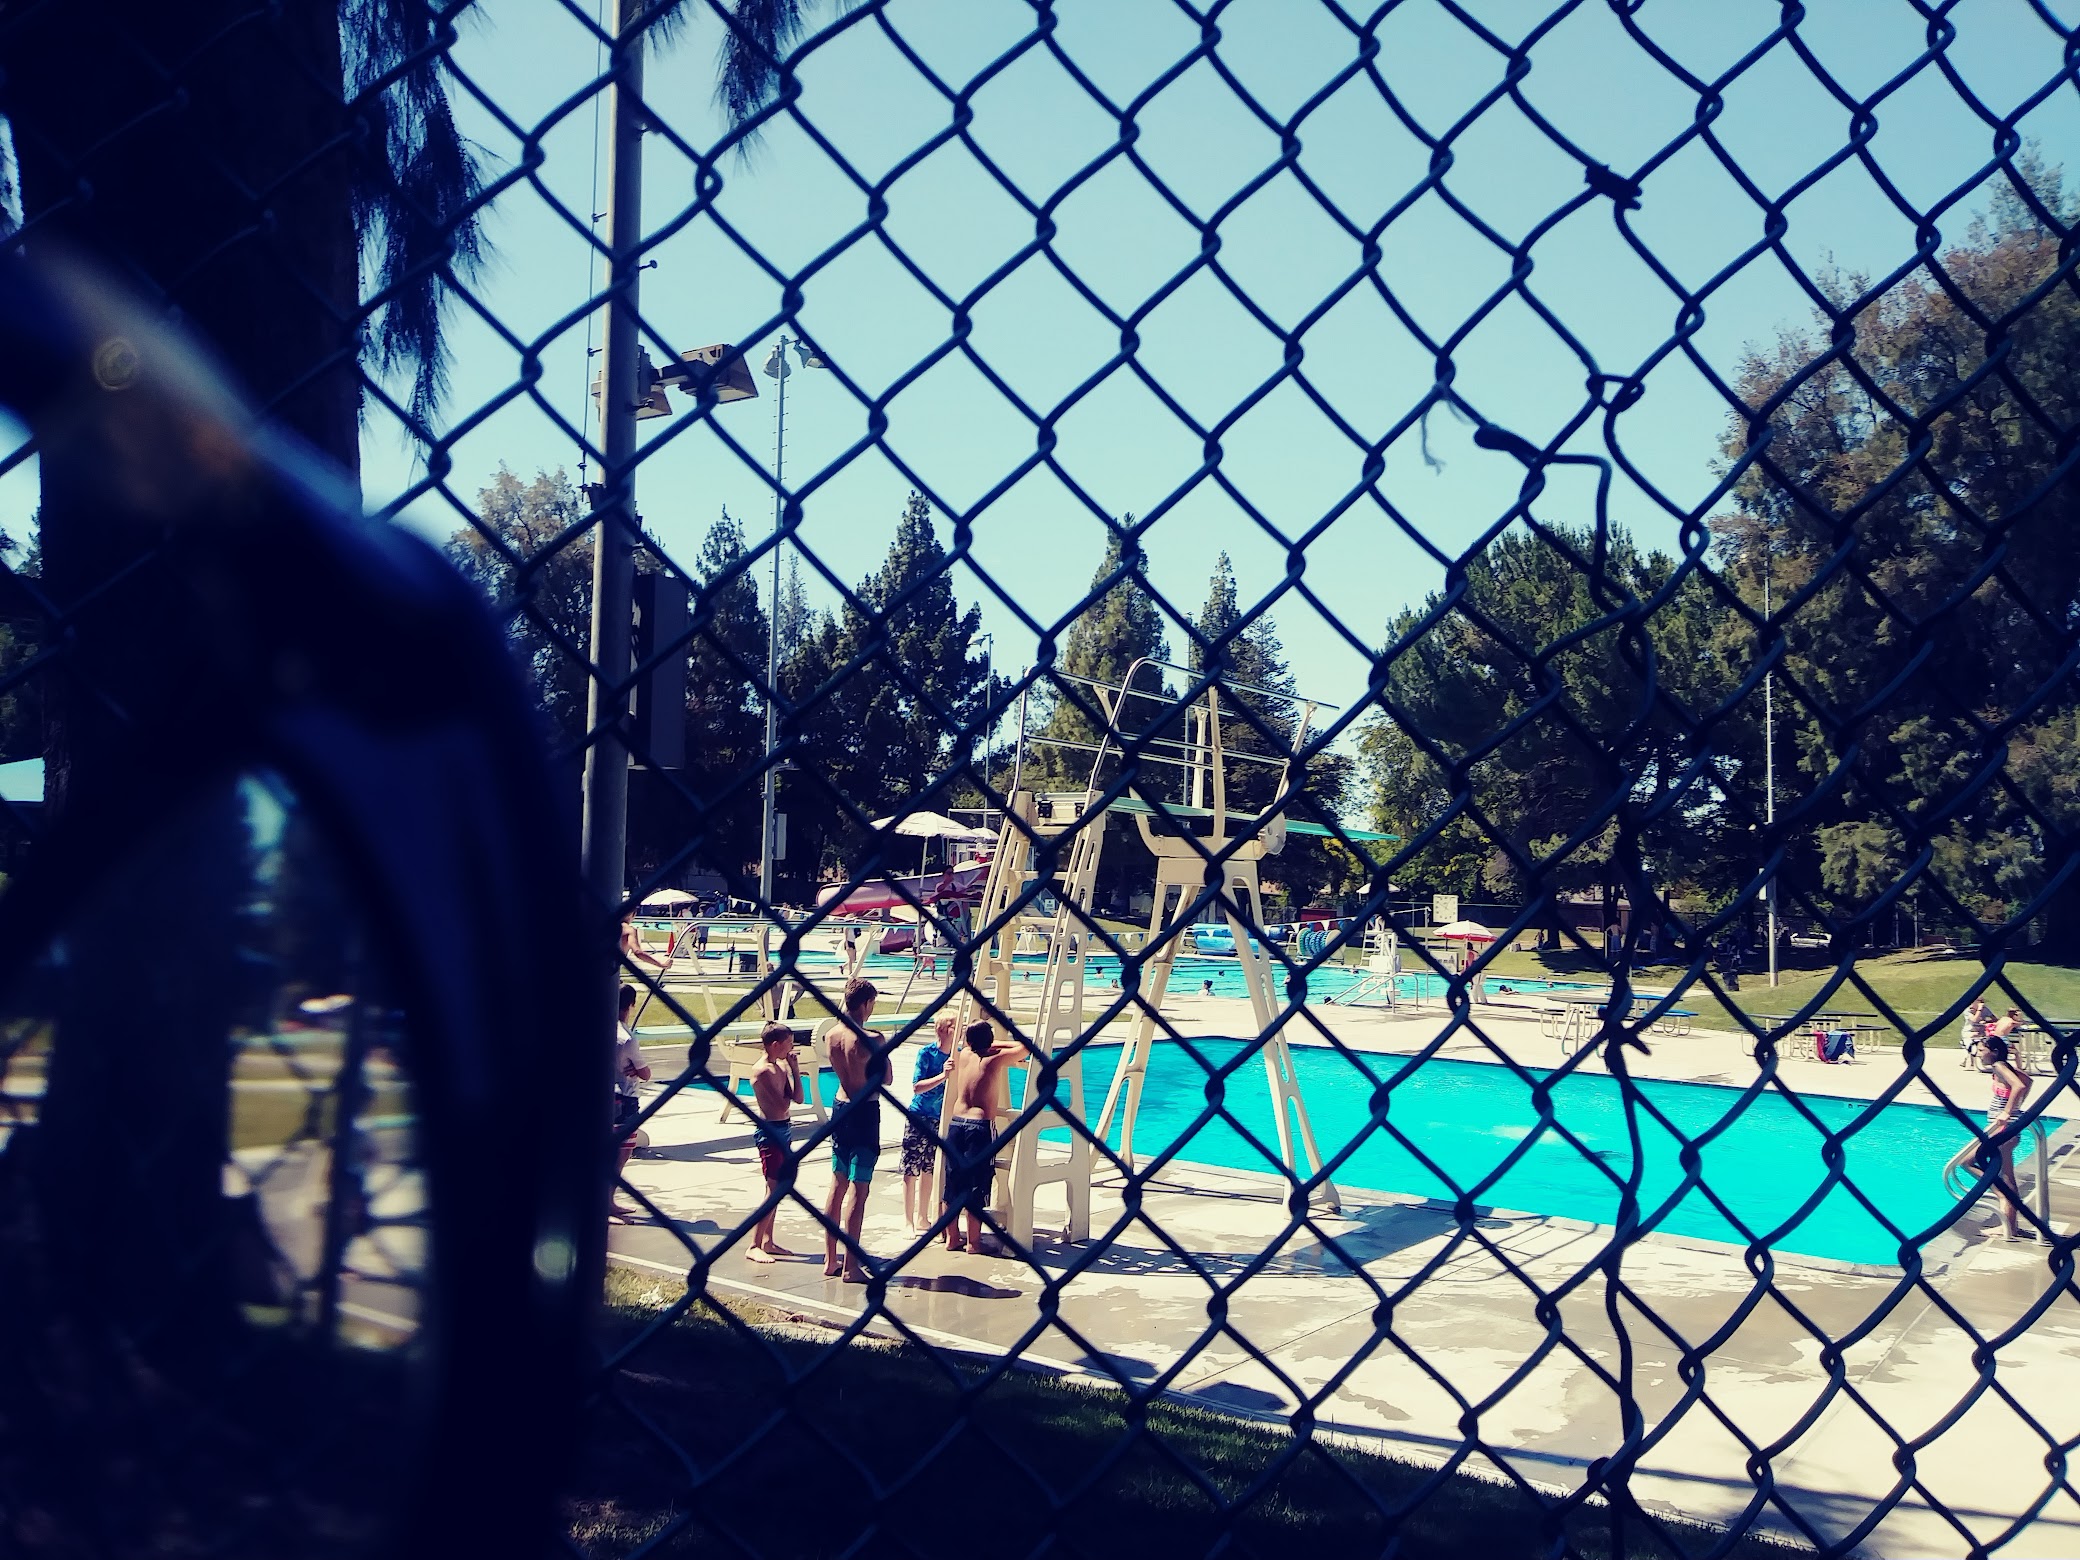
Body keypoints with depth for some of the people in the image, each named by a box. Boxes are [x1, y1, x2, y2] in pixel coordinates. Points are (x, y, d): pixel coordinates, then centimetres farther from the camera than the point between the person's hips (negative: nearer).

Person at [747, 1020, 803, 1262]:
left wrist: (795, 1071, 0)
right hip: (770, 1131, -9)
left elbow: (798, 1099, 8)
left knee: (779, 1188, 14)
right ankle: (754, 1246, -7)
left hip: (783, 1130, 9)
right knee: (774, 1190, -10)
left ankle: (767, 1241, 22)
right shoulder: (763, 1071, -17)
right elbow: (783, 1106, -20)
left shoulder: (782, 1067, 10)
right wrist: (793, 1070, -8)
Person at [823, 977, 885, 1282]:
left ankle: (830, 1261, 19)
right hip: (864, 1111, -7)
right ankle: (850, 1266, -1)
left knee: (838, 1184, 14)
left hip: (840, 1107, 7)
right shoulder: (866, 1040, -19)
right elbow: (886, 1079, -12)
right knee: (858, 1189, -3)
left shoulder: (833, 1035, 3)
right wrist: (882, 1051, 2)